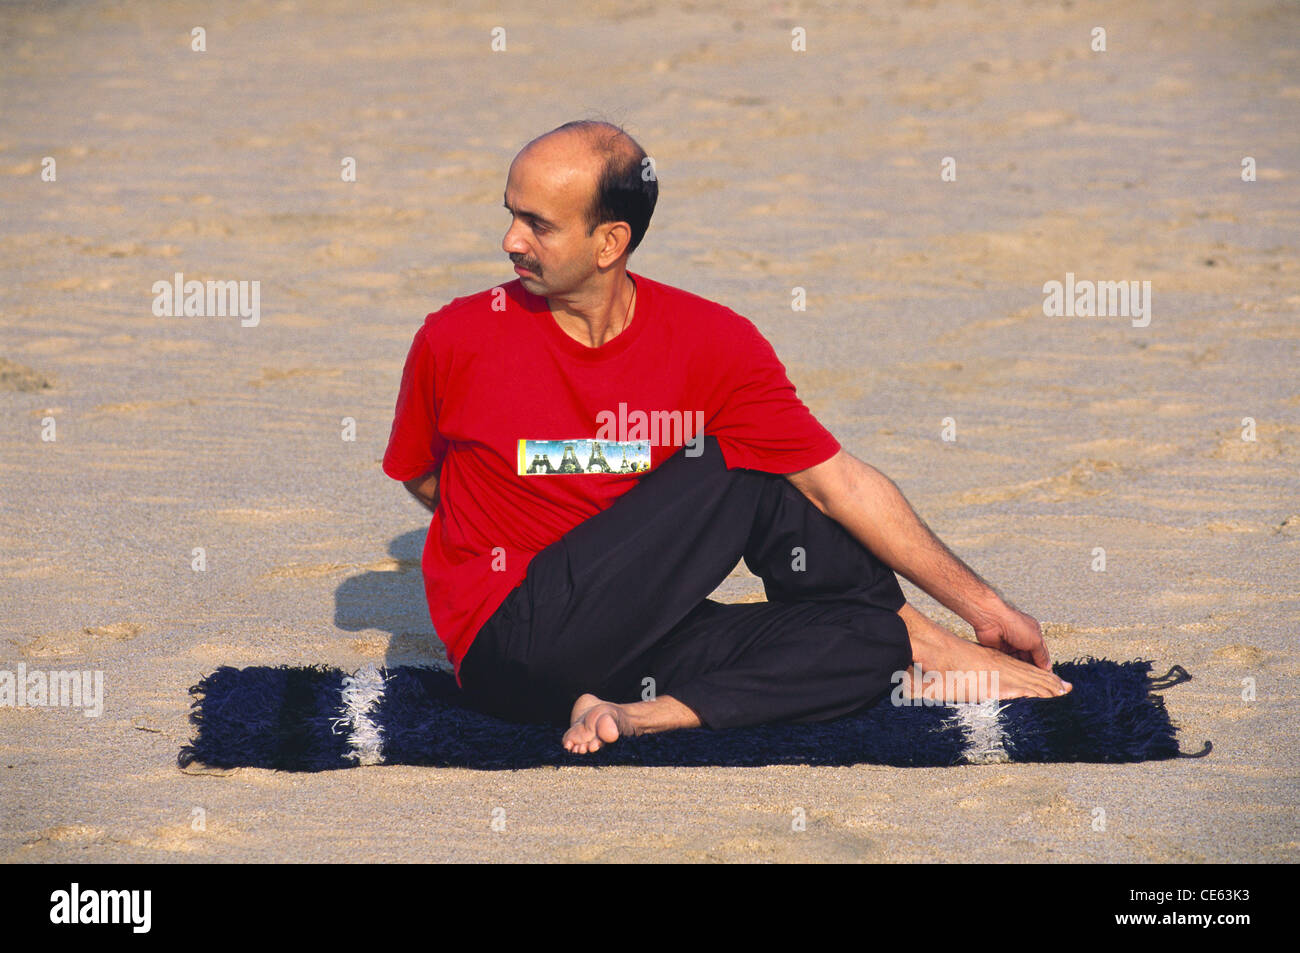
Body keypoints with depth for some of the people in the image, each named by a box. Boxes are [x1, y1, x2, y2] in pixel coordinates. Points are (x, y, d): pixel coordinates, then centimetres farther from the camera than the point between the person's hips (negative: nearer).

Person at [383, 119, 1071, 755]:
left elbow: (841, 484, 0)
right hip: (508, 650, -3)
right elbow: (418, 476, 11)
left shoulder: (713, 344, -2)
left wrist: (984, 608, -2)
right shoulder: (456, 342, -5)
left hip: (639, 640, 3)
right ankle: (917, 642, -3)